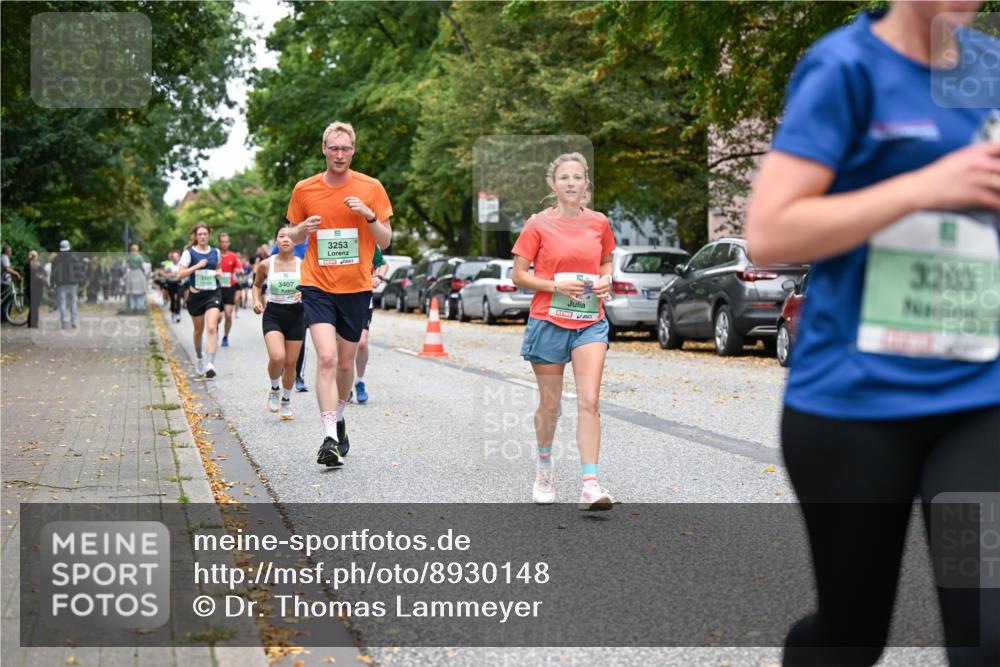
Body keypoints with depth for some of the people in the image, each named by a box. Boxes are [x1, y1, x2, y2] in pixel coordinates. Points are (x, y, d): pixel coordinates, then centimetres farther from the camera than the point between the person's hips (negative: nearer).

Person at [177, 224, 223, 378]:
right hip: (196, 294, 0)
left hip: (213, 294, 1)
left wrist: (218, 272, 4)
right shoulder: (189, 253, -2)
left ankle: (211, 364, -24)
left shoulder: (216, 252, 8)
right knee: (199, 330, 13)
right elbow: (181, 274, -7)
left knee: (212, 328, -18)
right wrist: (197, 266, -19)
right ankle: (199, 359, 38)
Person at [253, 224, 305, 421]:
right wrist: (257, 301, -2)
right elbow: (257, 285, 16)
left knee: (290, 363, 7)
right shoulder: (266, 265, -3)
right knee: (277, 357, -22)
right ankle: (274, 390, 8)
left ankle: (286, 401, 29)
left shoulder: (303, 265, -3)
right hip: (273, 316, -1)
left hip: (296, 317, 1)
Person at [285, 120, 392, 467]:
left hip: (356, 287, 1)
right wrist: (303, 229, -9)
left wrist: (369, 215, -16)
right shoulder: (304, 190, 2)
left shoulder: (370, 188, 0)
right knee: (326, 358, -17)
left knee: (345, 363, 12)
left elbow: (385, 241, 2)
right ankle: (330, 438, -17)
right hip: (317, 285, -1)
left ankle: (338, 418, 38)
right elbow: (294, 237, 14)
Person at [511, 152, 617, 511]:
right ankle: (544, 470, 32)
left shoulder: (599, 222, 6)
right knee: (550, 404, 9)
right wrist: (556, 285, -16)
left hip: (590, 322, 2)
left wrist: (605, 280, -1)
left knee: (589, 402, -11)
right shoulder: (539, 224, -2)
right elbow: (518, 275, -2)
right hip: (548, 320, -1)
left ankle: (589, 485, -14)